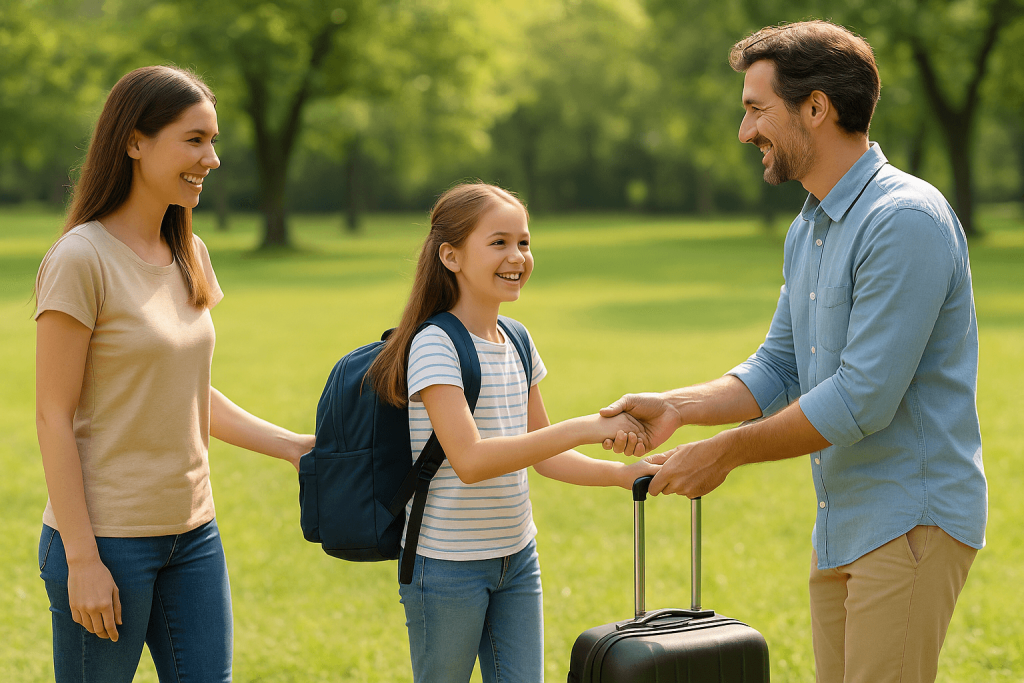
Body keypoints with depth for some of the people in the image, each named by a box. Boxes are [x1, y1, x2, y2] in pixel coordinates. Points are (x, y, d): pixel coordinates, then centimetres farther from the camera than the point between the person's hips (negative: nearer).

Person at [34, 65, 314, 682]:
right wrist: (82, 559, -16)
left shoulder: (189, 257, 9)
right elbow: (54, 415, -13)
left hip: (192, 534, 7)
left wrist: (294, 446, 10)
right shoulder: (81, 260, -12)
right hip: (106, 538, -7)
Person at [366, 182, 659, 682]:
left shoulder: (516, 343, 7)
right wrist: (583, 429, -31)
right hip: (448, 566, -7)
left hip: (517, 559, 7)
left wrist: (622, 473, -2)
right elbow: (469, 461, -29)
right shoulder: (435, 345, -16)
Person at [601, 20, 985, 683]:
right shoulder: (807, 230, 14)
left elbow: (862, 399, -22)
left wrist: (726, 452, -13)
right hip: (840, 526, 9)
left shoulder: (906, 220, -18)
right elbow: (779, 369, 18)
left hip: (911, 522, -9)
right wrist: (676, 407, 1)